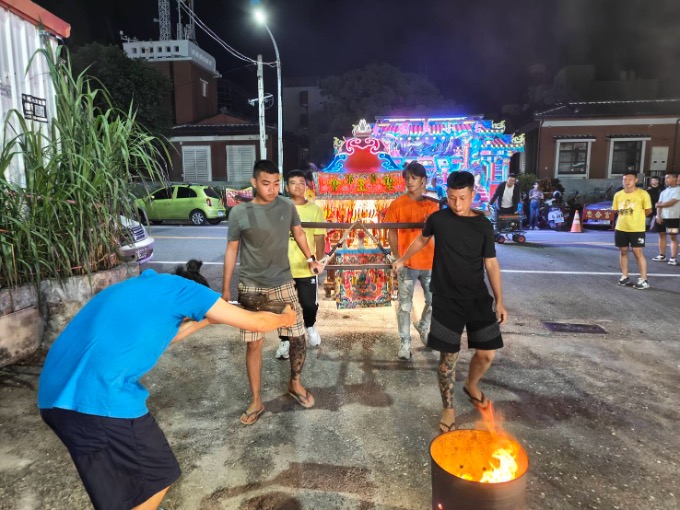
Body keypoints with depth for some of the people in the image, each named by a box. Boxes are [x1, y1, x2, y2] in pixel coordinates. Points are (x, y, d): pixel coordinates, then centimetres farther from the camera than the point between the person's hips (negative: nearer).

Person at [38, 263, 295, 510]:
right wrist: (285, 317, 27)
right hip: (102, 398, -9)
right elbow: (255, 322, 7)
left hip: (54, 395, 9)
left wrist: (205, 319, 44)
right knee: (155, 475, 16)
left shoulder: (136, 287, 26)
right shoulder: (181, 287, 4)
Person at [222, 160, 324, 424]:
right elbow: (232, 250, 0)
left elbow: (298, 232, 17)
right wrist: (225, 288, 1)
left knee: (298, 337, 4)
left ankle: (295, 384, 32)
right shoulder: (239, 213, -8)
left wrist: (311, 259, 10)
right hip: (251, 287, -2)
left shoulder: (287, 206, -2)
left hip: (283, 283, 2)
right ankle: (257, 401, 21)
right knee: (253, 343, 5)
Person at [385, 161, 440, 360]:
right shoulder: (397, 204, -5)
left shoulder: (432, 204, 4)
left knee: (435, 302, 14)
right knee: (405, 305, 3)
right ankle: (405, 343, 16)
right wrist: (397, 257, -9)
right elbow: (391, 233, -3)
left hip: (430, 262, 3)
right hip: (407, 263, -3)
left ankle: (423, 326, 42)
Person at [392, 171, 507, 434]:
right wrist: (402, 260, 27)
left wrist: (499, 301, 2)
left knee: (488, 353, 4)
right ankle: (448, 409, 21)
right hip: (446, 299, -1)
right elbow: (422, 240, 16)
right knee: (448, 356, 1)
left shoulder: (483, 225, -3)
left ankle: (471, 385, 37)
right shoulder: (438, 219, -4)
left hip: (478, 298, 2)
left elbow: (491, 264, 3)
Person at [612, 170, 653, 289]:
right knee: (623, 251, 10)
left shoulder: (643, 194, -8)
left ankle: (643, 280, 1)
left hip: (637, 229, -4)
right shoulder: (618, 194, 5)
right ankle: (625, 277, 20)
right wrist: (625, 218, 4)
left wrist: (636, 218, 2)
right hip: (621, 228, 5)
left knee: (638, 252, -4)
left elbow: (648, 210, -3)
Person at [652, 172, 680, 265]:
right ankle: (662, 255, 19)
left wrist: (659, 205, -1)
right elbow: (659, 204, 6)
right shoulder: (664, 191, 13)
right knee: (662, 235, 10)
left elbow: (671, 203, -16)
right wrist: (658, 215, -7)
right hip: (662, 217, 6)